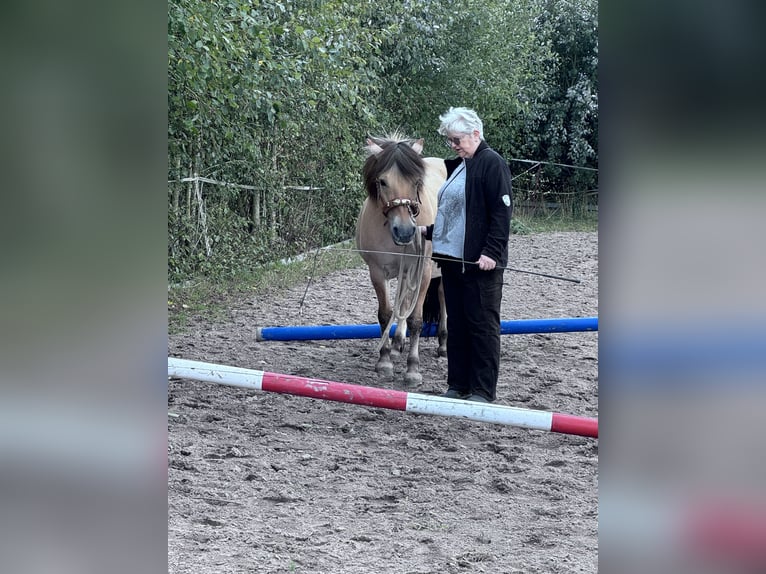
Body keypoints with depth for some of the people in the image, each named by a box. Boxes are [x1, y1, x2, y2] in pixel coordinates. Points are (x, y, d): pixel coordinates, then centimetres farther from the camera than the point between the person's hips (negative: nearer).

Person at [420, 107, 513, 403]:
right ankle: (458, 385, 21)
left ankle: (484, 391, 4)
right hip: (452, 258, 9)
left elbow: (502, 213, -16)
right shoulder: (457, 166, 17)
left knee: (483, 324, -2)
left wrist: (491, 252, -22)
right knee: (456, 323, 13)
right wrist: (429, 231, 15)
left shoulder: (492, 163, -10)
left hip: (480, 262, -9)